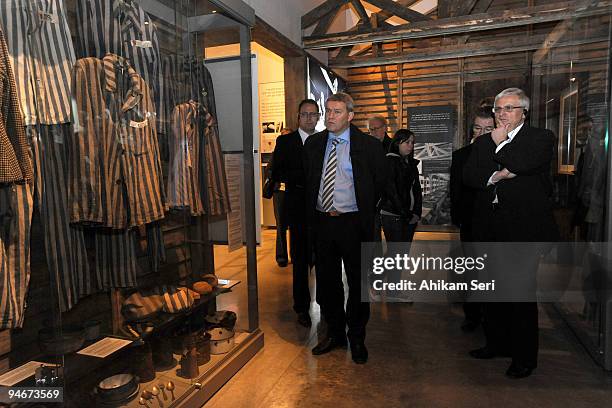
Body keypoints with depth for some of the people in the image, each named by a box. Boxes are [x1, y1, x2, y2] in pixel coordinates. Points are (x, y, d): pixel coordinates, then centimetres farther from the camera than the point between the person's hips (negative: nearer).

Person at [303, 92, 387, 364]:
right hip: (322, 220, 4)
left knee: (358, 283, 7)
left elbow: (380, 183, 4)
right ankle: (335, 333, 32)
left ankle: (357, 339, 26)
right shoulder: (313, 143, 7)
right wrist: (315, 209, 10)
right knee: (326, 281, 13)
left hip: (353, 222, -3)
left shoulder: (369, 145, -5)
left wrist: (363, 213, 3)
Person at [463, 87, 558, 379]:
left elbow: (524, 164, -21)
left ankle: (524, 356, 19)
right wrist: (496, 175, -16)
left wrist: (499, 143, -6)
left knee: (522, 292, 2)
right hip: (489, 229, 5)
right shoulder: (483, 142, 12)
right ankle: (497, 343, 33)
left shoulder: (541, 137, -1)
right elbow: (469, 175, -1)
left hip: (523, 228, -5)